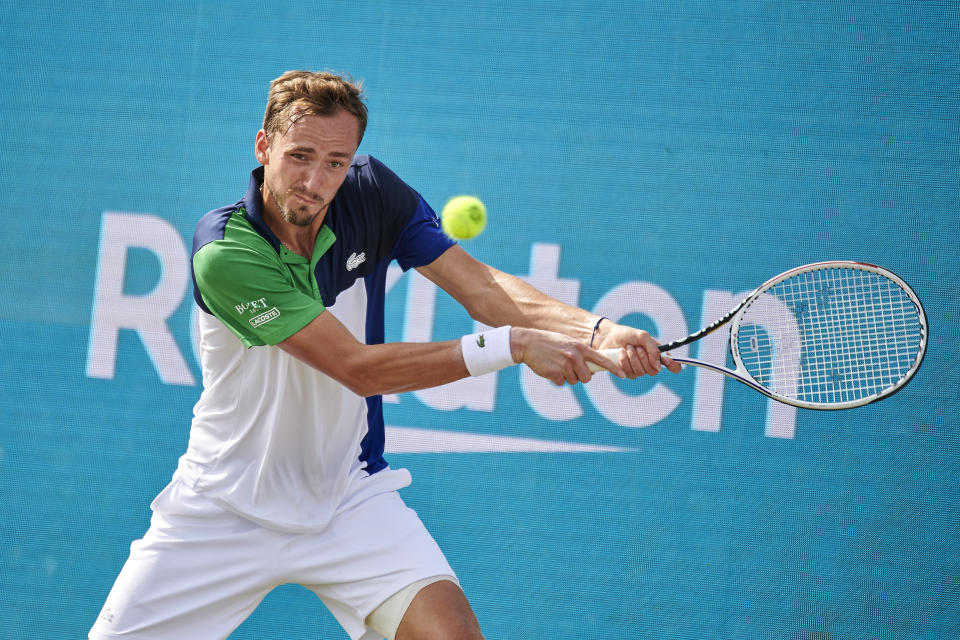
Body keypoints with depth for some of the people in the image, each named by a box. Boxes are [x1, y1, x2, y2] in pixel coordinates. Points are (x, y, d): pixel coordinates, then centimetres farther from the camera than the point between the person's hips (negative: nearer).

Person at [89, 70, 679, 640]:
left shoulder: (374, 194, -9)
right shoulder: (225, 252, -24)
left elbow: (482, 287, -11)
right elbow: (357, 368, -27)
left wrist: (595, 331, -29)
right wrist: (513, 345, -31)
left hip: (350, 497, 2)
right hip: (222, 511, -2)